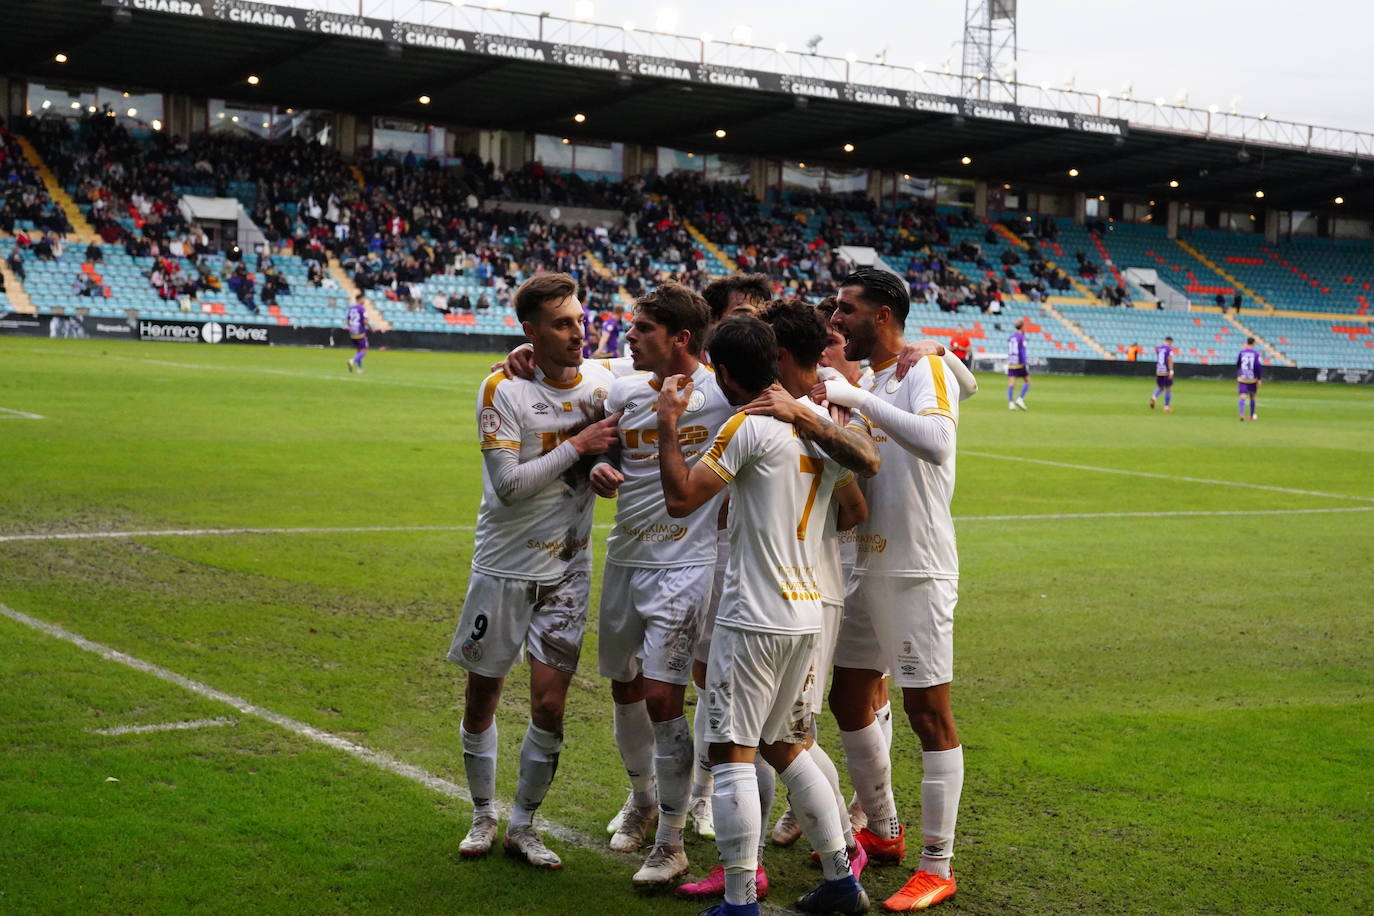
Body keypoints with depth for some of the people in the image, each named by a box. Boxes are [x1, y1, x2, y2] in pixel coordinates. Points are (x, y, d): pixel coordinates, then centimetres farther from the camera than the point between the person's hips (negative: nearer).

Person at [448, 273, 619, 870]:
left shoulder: (601, 382, 1)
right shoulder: (503, 390, -12)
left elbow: (614, 454, 19)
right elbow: (509, 484, -19)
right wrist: (577, 446, -19)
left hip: (567, 570, 3)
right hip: (503, 568, -2)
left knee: (549, 703, -1)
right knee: (481, 698, 8)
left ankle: (523, 825, 16)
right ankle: (483, 816, 29)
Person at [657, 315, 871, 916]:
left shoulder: (748, 427, -13)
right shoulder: (821, 425, 10)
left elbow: (681, 498, -14)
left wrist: (668, 423, -5)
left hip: (752, 618, -8)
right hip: (807, 613, 8)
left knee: (732, 753, -2)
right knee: (785, 747, 19)